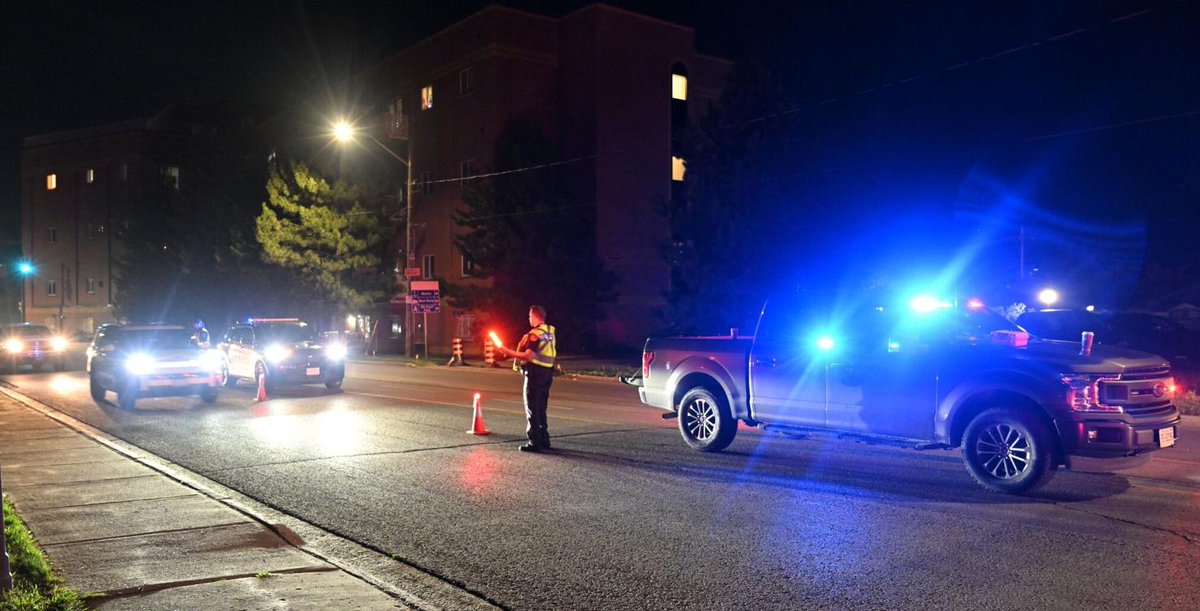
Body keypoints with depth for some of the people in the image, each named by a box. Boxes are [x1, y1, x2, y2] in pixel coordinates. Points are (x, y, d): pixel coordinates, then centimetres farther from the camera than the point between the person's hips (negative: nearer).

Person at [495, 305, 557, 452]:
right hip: (547, 373, 9)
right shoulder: (550, 332, 11)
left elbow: (529, 356, -23)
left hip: (535, 373, -8)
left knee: (532, 409, -2)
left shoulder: (535, 333, -16)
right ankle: (544, 440, 20)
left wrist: (509, 352, -15)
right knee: (541, 409, 16)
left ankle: (535, 442, -1)